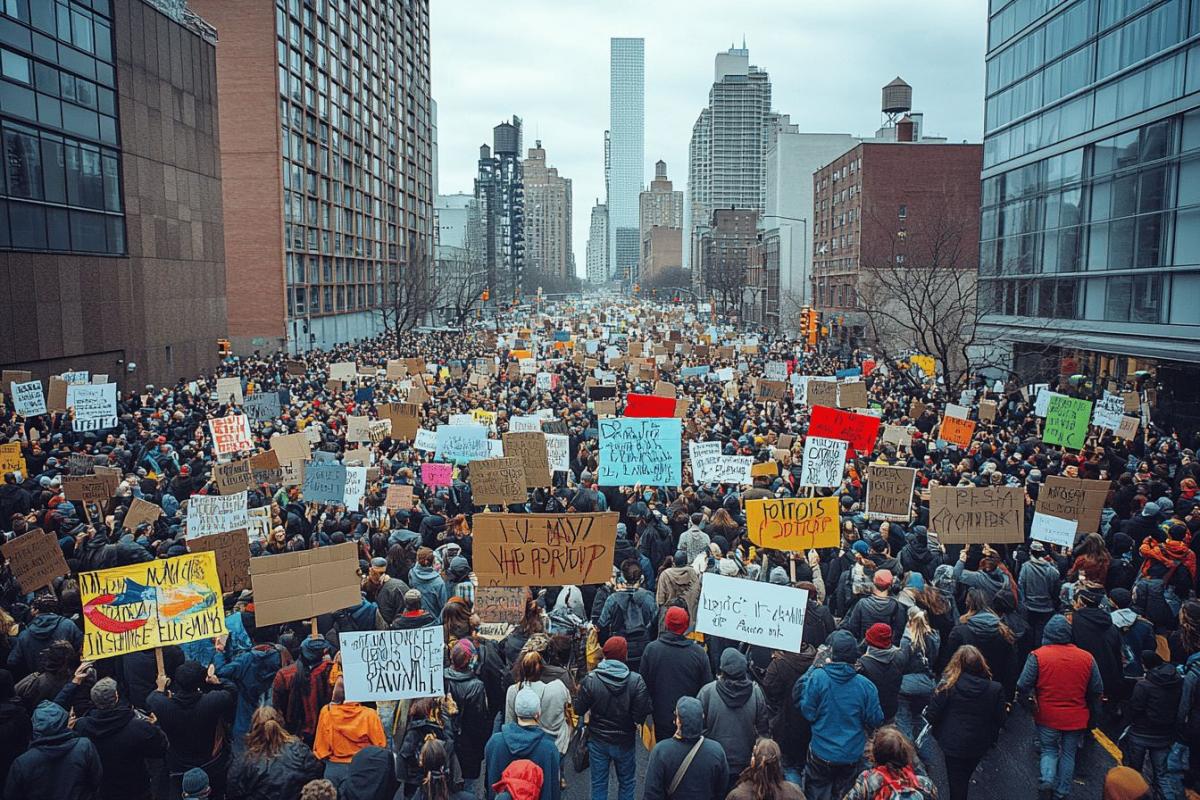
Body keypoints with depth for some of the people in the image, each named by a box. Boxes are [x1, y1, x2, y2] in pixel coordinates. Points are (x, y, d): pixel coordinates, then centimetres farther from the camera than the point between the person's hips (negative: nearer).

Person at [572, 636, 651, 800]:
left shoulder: (591, 680, -17)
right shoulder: (636, 680, -20)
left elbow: (579, 710, -9)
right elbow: (641, 715, -20)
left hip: (597, 740, 1)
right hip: (625, 741, -1)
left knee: (599, 783, 17)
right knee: (626, 783, 20)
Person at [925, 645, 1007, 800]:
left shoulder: (947, 686, -23)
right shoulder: (995, 689, -18)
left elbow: (931, 716, -17)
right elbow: (1000, 720, -7)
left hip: (952, 744, -2)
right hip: (979, 745, 2)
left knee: (957, 783, 17)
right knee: (965, 777, 29)